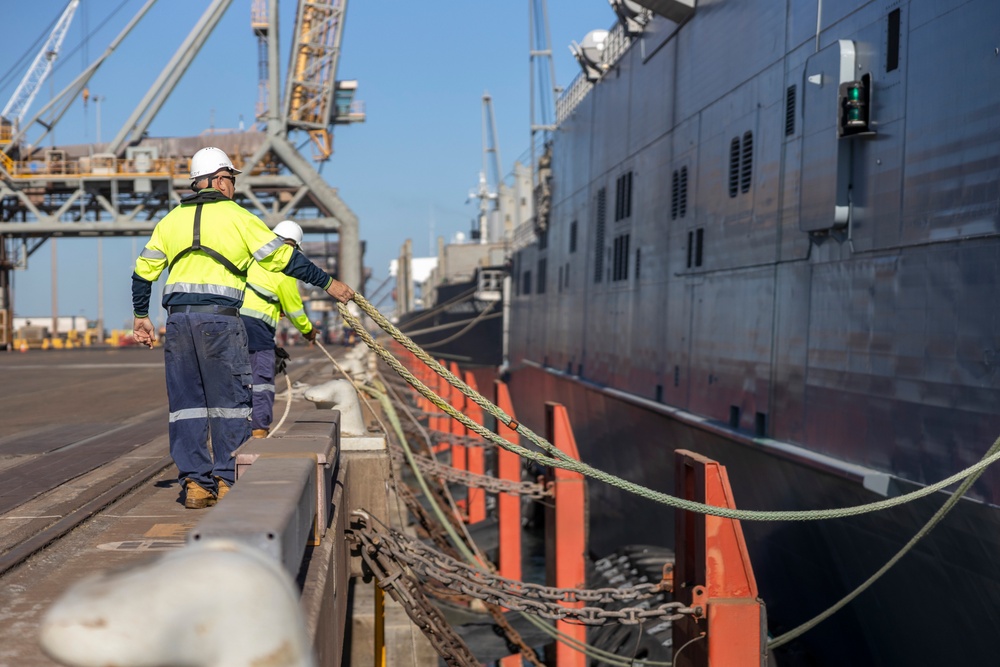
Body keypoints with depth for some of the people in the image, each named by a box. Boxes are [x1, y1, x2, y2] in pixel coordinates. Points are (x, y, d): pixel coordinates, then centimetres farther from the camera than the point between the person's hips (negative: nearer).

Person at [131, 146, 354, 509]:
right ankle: (227, 480, 2)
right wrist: (328, 283, 8)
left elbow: (143, 271, 16)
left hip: (178, 320, 4)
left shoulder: (171, 220, 16)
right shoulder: (236, 216, 3)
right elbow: (283, 258, 1)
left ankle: (194, 483, 8)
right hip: (220, 319, -4)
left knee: (186, 402, 8)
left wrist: (141, 316, 26)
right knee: (230, 401, 3)